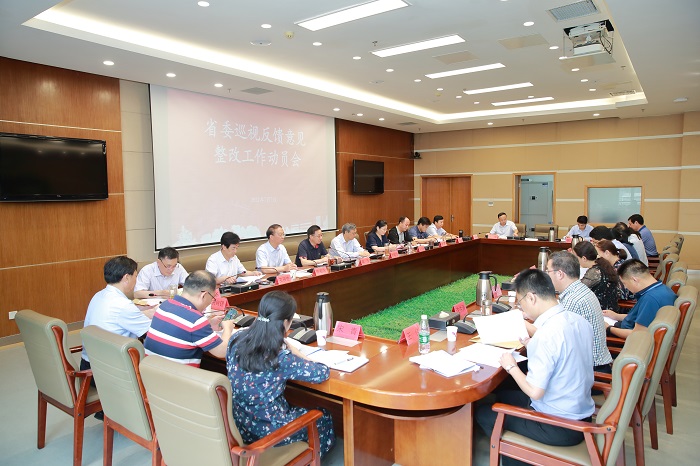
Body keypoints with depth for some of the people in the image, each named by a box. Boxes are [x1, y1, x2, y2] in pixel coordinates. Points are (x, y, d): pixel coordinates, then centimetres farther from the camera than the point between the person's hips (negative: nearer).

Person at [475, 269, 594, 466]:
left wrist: (511, 367, -11)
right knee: (502, 393, 22)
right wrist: (533, 345, 8)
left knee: (483, 412, 6)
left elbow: (535, 392, -25)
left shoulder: (546, 335, -28)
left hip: (559, 429, -8)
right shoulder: (580, 321, -3)